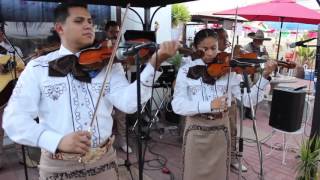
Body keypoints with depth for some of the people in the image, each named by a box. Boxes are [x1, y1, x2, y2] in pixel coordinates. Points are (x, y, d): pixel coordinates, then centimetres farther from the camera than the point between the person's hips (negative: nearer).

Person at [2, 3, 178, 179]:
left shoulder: (108, 64, 0)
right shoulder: (37, 68, -3)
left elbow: (129, 103, -14)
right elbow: (14, 119, -9)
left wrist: (154, 64, -26)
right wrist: (57, 141, -24)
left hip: (104, 160, 2)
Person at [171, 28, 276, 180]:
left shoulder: (228, 70, -2)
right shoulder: (186, 71, -5)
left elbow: (247, 100, -5)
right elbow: (177, 105, -15)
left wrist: (265, 76, -17)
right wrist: (209, 105, -27)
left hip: (220, 130, 1)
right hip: (195, 130, -1)